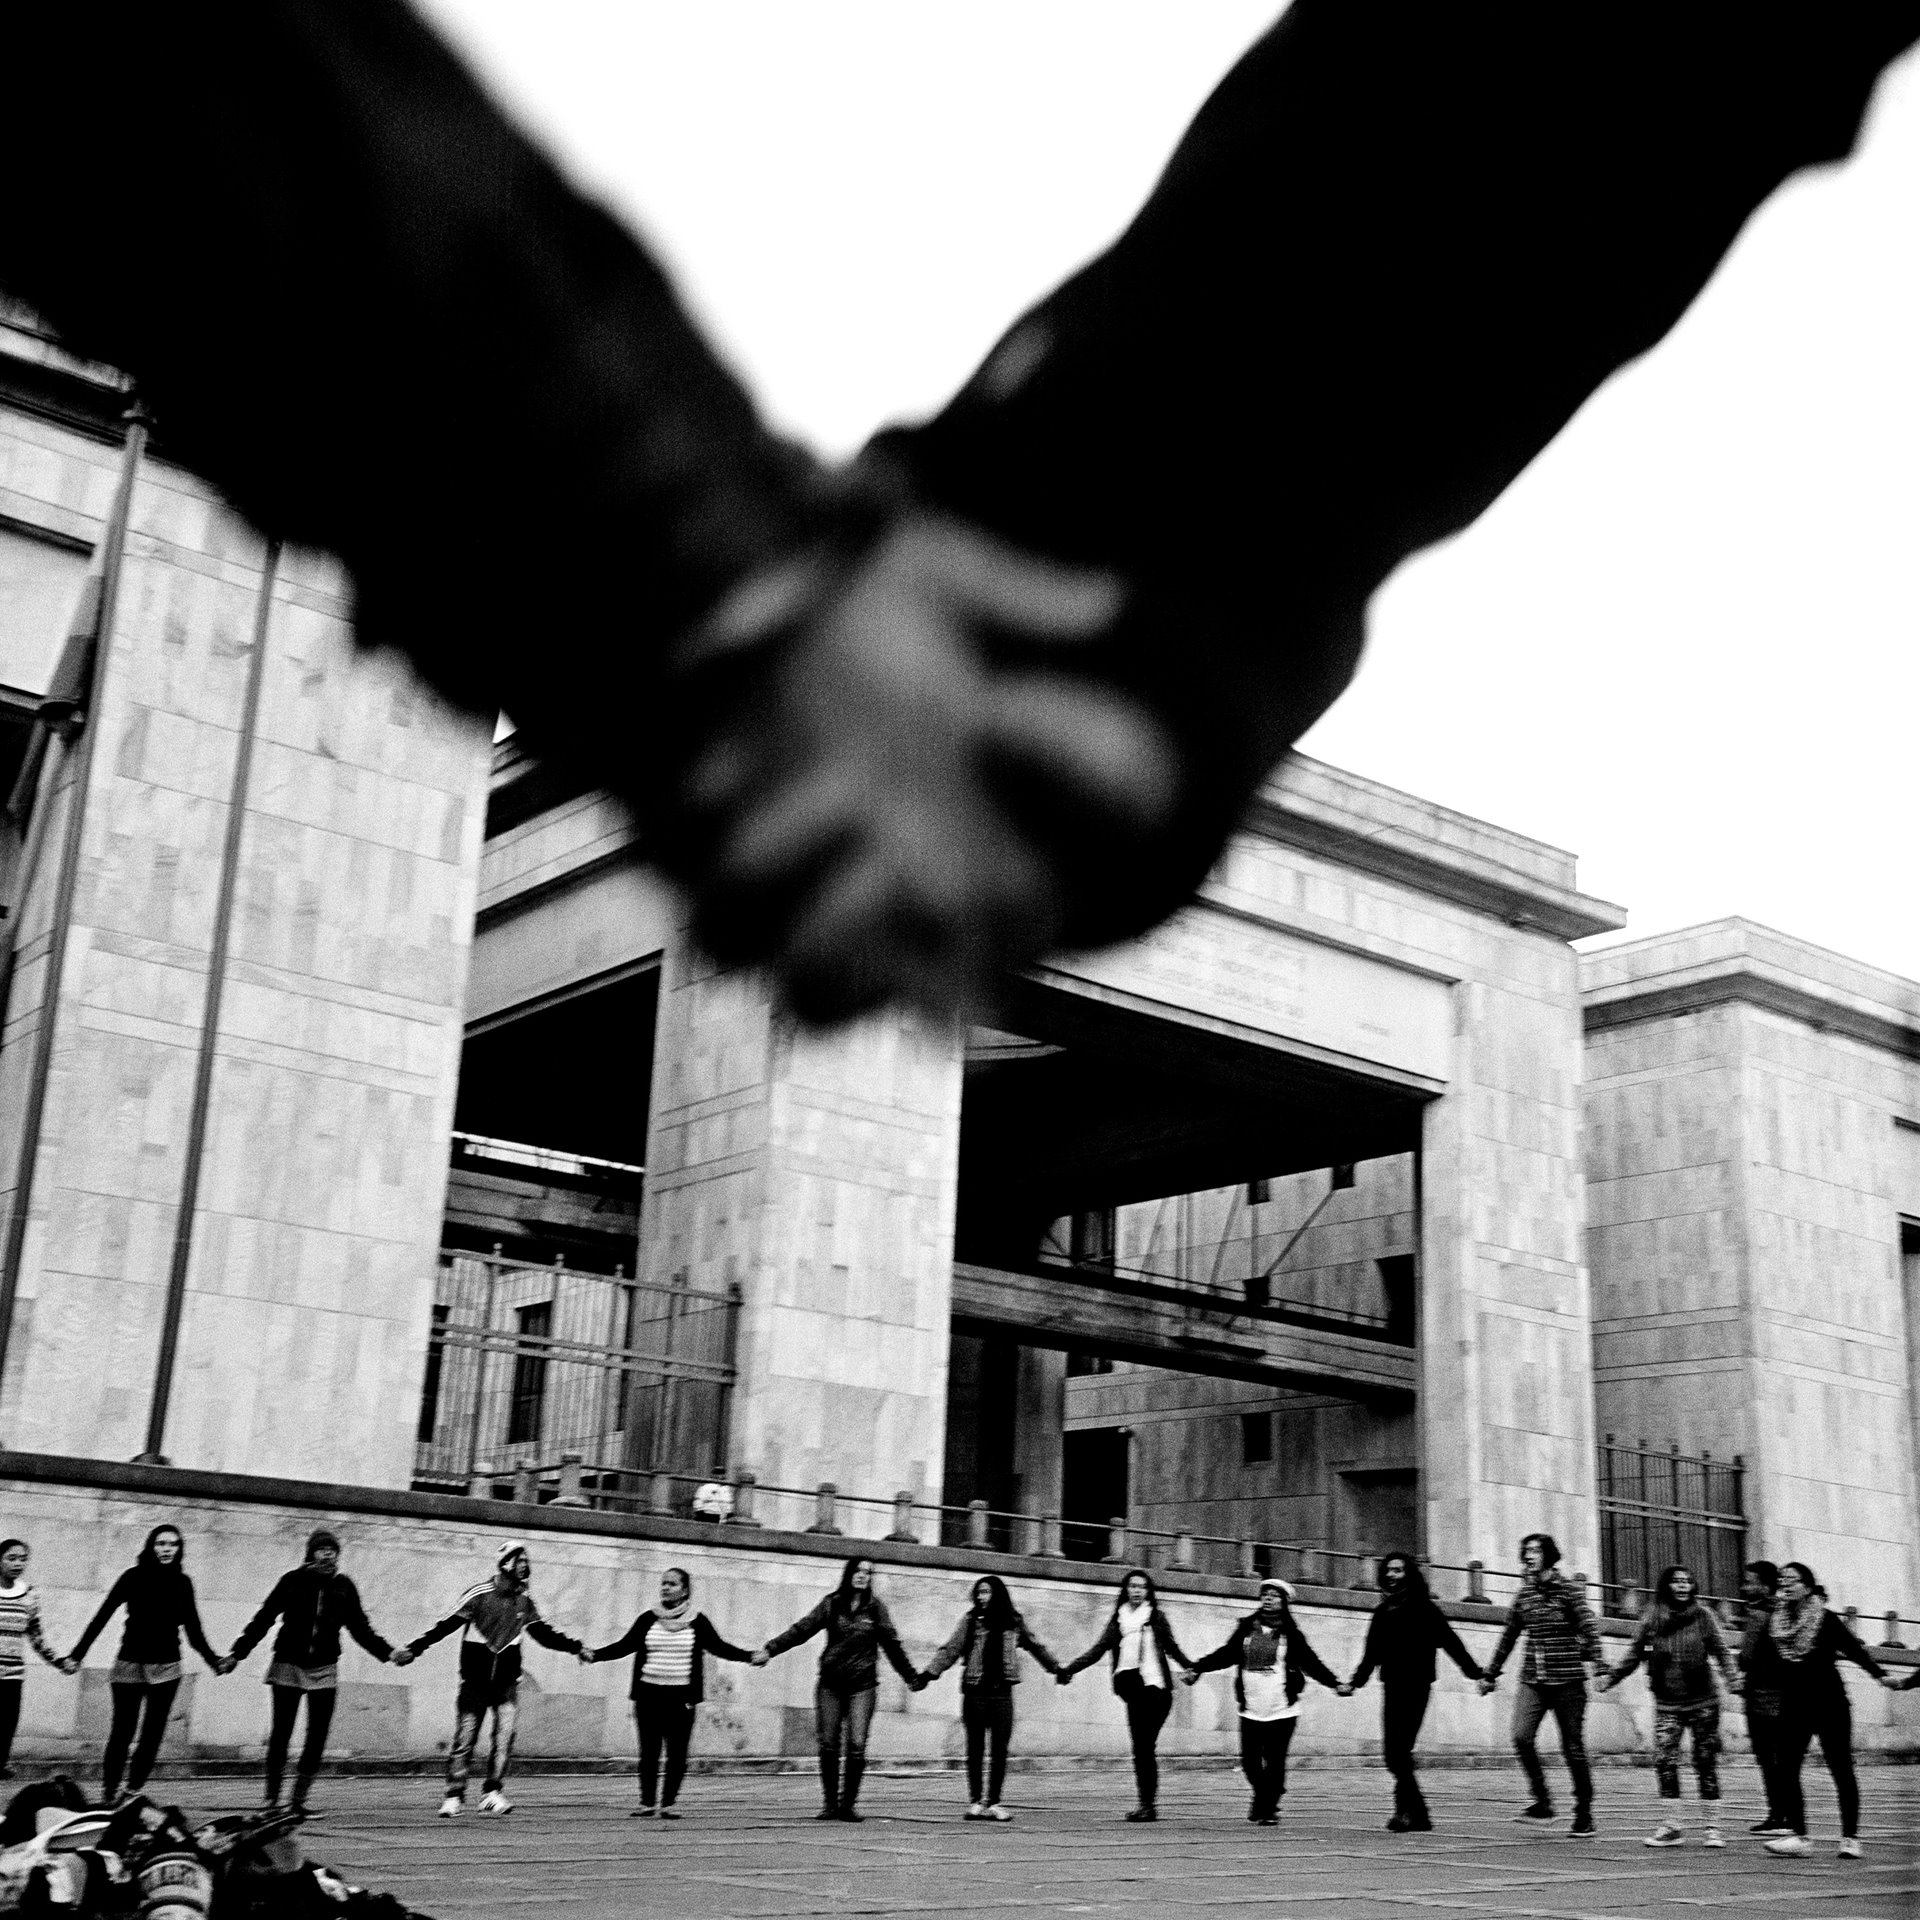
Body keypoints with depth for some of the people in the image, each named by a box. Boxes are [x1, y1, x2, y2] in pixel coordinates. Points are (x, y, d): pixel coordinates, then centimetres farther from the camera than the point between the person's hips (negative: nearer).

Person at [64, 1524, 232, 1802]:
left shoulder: (182, 1583, 6)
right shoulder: (133, 1577, -2)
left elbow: (193, 1630, 11)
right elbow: (102, 1617, 0)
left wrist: (214, 1660, 2)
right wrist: (77, 1655, -5)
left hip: (166, 1668, 2)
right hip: (130, 1664, -2)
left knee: (153, 1734, -1)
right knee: (122, 1732, -3)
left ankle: (133, 1791, 5)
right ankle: (108, 1792, 4)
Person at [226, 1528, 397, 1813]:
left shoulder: (344, 1587, 5)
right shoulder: (292, 1581, -2)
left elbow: (360, 1627, 11)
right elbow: (263, 1619, 0)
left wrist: (387, 1653, 4)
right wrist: (237, 1652, -5)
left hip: (324, 1670, 2)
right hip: (288, 1665, -2)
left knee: (317, 1739, -1)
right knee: (280, 1735, -1)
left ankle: (299, 1799, 7)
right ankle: (272, 1798, 8)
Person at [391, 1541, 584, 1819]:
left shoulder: (524, 1601, 5)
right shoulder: (479, 1595, -10)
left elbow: (542, 1632, 18)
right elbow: (446, 1625, -11)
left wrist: (575, 1647, 17)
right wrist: (413, 1649, -17)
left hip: (507, 1681, 3)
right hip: (476, 1679, -3)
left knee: (505, 1735, -11)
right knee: (464, 1741, -1)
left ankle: (493, 1792, -5)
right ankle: (454, 1797, 9)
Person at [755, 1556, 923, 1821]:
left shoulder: (876, 1607, 4)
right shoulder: (832, 1604, 3)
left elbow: (892, 1645, 11)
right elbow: (801, 1630, -1)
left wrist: (912, 1677, 14)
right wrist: (769, 1650, -9)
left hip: (862, 1686, -1)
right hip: (830, 1684, 1)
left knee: (856, 1746, -8)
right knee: (828, 1745, 0)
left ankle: (849, 1804, 3)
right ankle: (829, 1803, 12)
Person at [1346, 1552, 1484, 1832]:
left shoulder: (1424, 1609, -4)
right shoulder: (1382, 1611, 13)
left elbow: (1450, 1642, -4)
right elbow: (1372, 1653, 19)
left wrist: (1475, 1673, -6)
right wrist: (1355, 1682, 15)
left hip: (1416, 1686, -6)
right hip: (1391, 1688, 6)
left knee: (1400, 1750, -14)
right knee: (1392, 1754, 4)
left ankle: (1408, 1811, -10)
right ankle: (1416, 1814, 13)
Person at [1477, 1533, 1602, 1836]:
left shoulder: (1566, 1589, -4)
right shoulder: (1524, 1592, 10)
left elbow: (1589, 1629, -10)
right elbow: (1509, 1636, 18)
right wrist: (1490, 1673, 20)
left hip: (1567, 1680, -4)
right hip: (1532, 1679, 4)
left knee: (1573, 1748, 1)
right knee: (1521, 1737, -15)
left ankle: (1584, 1816, 14)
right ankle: (1542, 1802, 0)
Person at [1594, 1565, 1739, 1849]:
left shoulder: (1702, 1615, -4)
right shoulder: (1652, 1618, 1)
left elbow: (1720, 1650, -1)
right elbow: (1634, 1653, 10)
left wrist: (1732, 1676, -18)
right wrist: (1609, 1676, 3)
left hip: (1702, 1702, -1)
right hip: (1667, 1705, 2)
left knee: (1706, 1764, 3)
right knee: (1664, 1761, -7)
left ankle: (1712, 1827, 14)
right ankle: (1671, 1827, 3)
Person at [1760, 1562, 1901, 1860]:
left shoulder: (1826, 1619, -6)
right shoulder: (1775, 1621, 4)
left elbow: (1854, 1648, -11)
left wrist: (1881, 1674, -20)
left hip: (1829, 1704, -4)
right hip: (1793, 1707, 4)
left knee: (1842, 1771, 1)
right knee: (1786, 1770, -5)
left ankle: (1850, 1838, 10)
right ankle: (1798, 1836, 1)